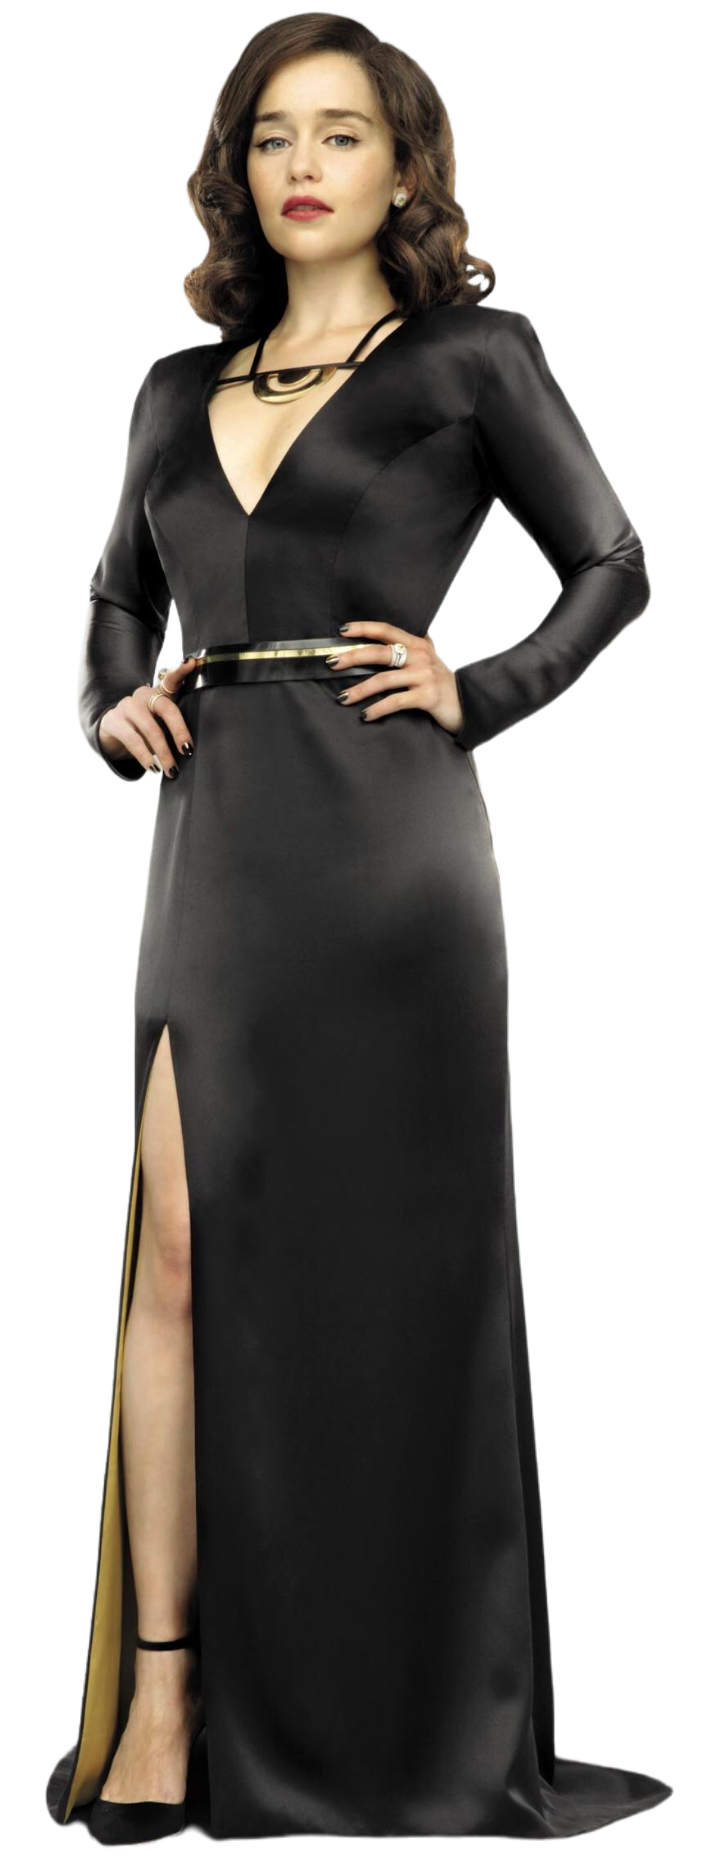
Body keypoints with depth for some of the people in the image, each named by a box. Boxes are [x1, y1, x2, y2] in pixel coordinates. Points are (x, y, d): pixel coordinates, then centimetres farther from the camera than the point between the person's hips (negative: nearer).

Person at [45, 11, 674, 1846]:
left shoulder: (469, 358, 4)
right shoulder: (181, 387, 17)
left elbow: (611, 566, 8)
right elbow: (118, 597, 27)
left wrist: (481, 694, -4)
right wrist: (114, 708, 8)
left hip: (382, 848, -4)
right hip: (211, 847, 4)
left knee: (376, 1264, 0)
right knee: (185, 1255, -4)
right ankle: (163, 1694, 4)